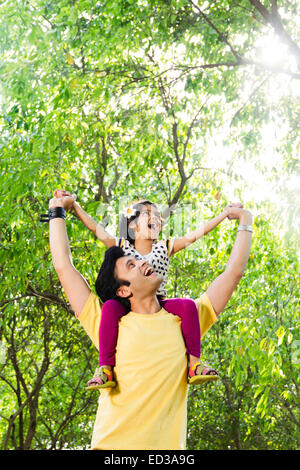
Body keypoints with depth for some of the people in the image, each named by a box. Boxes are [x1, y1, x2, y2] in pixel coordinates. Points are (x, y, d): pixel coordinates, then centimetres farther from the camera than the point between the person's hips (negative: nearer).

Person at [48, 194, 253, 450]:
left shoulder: (183, 322, 10)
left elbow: (234, 272, 15)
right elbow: (64, 267, 7)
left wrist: (245, 223, 24)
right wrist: (57, 213, 17)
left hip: (167, 444, 2)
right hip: (112, 443, -1)